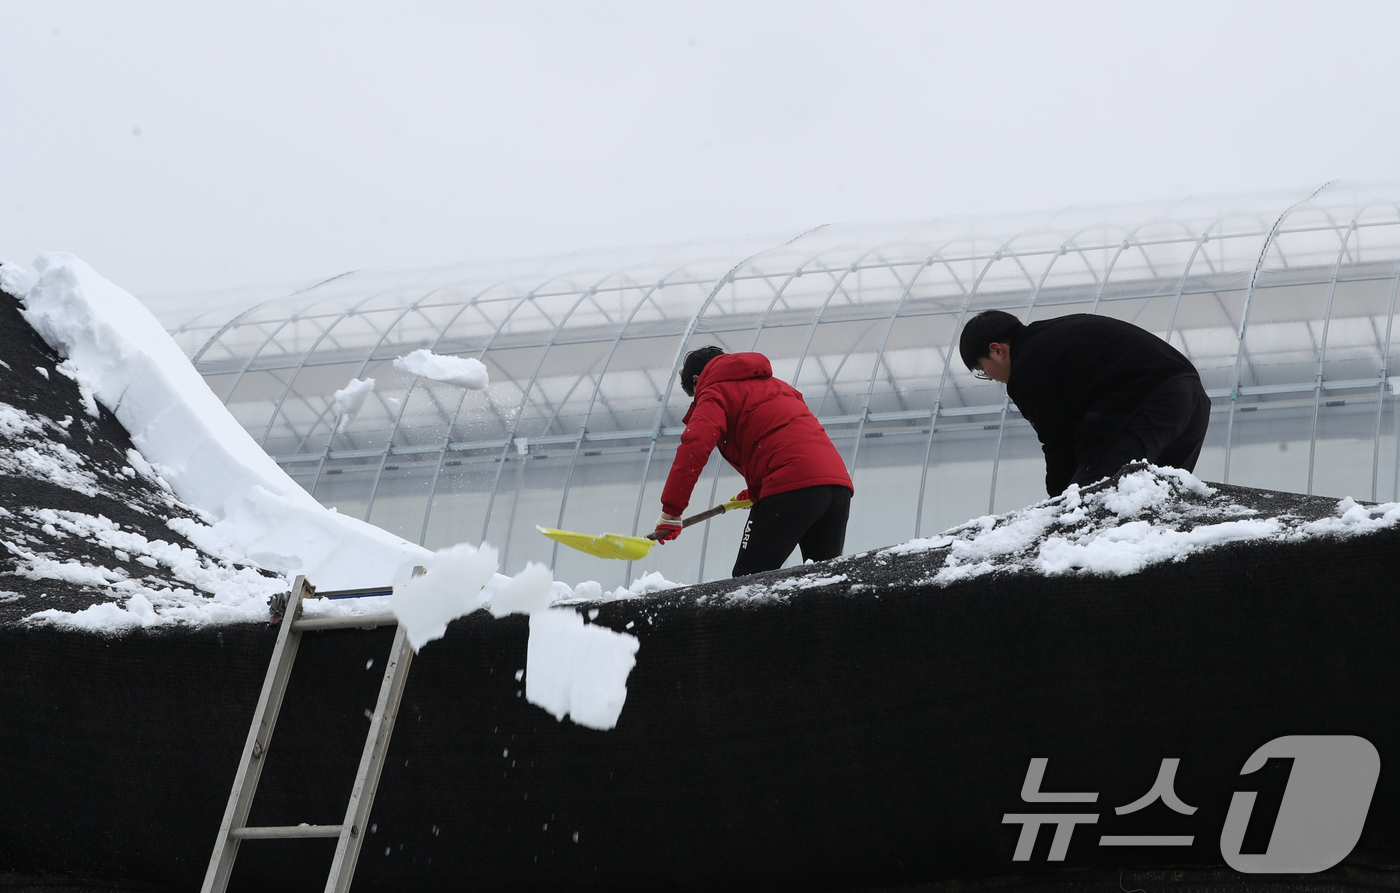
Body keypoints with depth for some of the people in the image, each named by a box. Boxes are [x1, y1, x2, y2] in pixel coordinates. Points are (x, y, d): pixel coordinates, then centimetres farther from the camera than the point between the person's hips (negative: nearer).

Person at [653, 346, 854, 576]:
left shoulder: (715, 392, 9)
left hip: (791, 487, -8)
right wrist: (756, 491, 38)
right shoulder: (773, 384, 33)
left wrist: (670, 511, -10)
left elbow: (695, 445, -8)